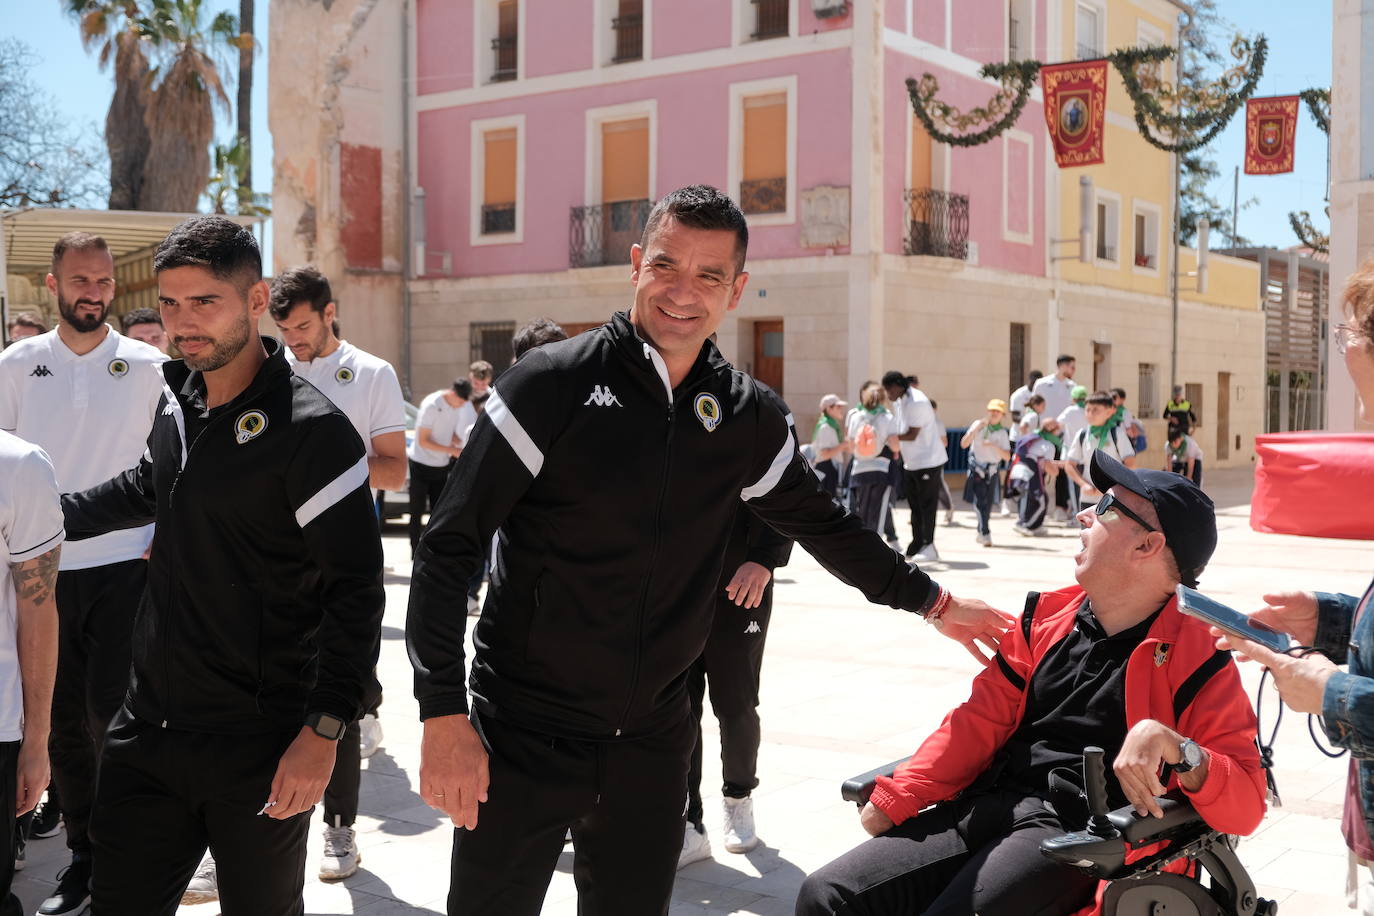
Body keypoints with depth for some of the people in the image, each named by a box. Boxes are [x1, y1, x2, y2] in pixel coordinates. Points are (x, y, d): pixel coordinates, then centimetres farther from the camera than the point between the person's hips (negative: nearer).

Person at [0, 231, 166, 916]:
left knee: (109, 711, -8)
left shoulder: (148, 367, 2)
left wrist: (164, 539, -3)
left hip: (126, 565, -2)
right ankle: (82, 855, 23)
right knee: (63, 719, 9)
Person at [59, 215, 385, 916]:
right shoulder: (177, 401, 7)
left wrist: (323, 731, -21)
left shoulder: (311, 431, -16)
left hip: (260, 752, -6)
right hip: (148, 728, 6)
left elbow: (356, 591, -17)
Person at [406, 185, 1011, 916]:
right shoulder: (553, 383, -12)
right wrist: (444, 715, -17)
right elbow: (450, 548, -12)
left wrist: (933, 602, 20)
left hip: (652, 744, 4)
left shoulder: (745, 416, 1)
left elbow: (823, 525, 17)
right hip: (524, 739, -3)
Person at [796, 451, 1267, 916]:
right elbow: (981, 721, 14)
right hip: (988, 805, 5)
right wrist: (894, 800, 3)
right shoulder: (1047, 617, 15)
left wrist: (1174, 748, -27)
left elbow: (1245, 806, -7)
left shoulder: (1196, 659, -1)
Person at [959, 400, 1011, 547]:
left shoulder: (1002, 433, 2)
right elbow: (963, 444, -11)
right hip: (977, 468, -3)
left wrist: (994, 446, -20)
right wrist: (978, 427, -18)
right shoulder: (978, 425, -3)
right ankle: (985, 533, -17)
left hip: (992, 471, 3)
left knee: (988, 503, 7)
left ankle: (981, 532, 24)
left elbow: (1007, 457, -4)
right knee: (980, 501, -16)